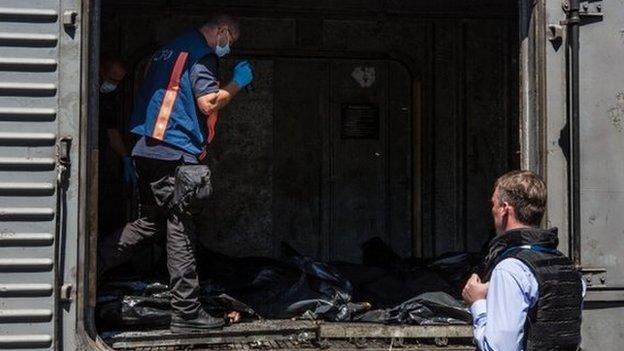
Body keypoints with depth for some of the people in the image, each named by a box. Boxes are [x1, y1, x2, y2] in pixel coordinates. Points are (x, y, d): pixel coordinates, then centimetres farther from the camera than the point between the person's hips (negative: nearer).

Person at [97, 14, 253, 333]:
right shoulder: (201, 55, -8)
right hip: (175, 154, -9)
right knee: (180, 231, -4)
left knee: (150, 223, 17)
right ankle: (186, 313, 1)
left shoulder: (170, 49, 21)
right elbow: (208, 102, -15)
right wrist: (237, 83, -2)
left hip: (148, 151, 9)